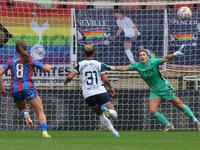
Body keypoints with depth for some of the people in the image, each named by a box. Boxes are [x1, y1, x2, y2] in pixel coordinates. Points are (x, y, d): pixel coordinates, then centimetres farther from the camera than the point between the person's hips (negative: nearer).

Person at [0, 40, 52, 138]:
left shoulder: (11, 61, 12)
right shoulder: (30, 60, 5)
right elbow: (46, 69, 4)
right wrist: (48, 66, 28)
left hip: (15, 90, 3)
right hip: (28, 87, -3)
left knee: (22, 108, 29)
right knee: (40, 112, -1)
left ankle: (25, 113, -9)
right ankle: (44, 131, -25)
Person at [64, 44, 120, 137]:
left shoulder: (80, 65, 5)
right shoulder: (99, 64, 3)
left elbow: (70, 77, -4)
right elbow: (105, 80, -2)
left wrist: (66, 81, 19)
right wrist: (111, 87, 16)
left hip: (88, 95, 2)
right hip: (101, 91, -2)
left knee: (100, 115, 20)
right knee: (114, 114, -1)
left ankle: (114, 132, 6)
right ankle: (106, 110, -37)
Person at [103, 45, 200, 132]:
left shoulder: (153, 62, -17)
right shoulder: (137, 66, -6)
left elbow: (165, 58, -24)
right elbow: (124, 68, -2)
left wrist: (176, 54, -39)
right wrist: (111, 68, -7)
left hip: (165, 88, -4)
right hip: (154, 91, 4)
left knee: (179, 105, 0)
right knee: (152, 111, -12)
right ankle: (168, 126, 7)